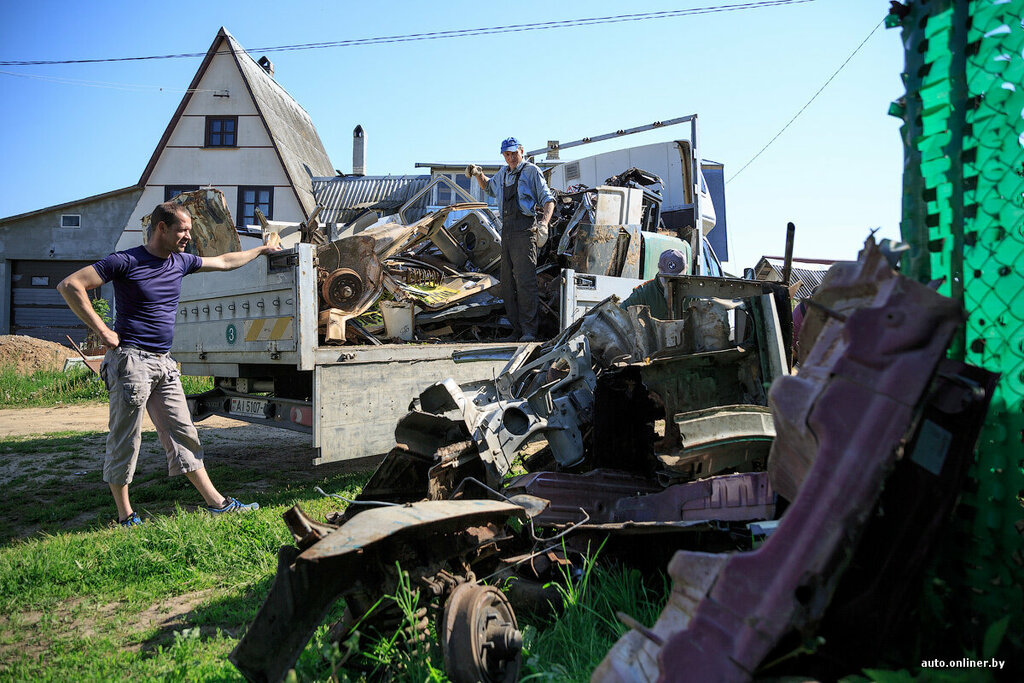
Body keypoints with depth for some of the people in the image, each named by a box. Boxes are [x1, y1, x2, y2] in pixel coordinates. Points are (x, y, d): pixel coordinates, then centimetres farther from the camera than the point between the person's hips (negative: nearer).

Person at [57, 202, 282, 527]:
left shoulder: (181, 262, 12)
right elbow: (69, 285, -11)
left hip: (164, 365, 7)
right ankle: (125, 515, 14)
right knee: (124, 440, 2)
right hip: (131, 360, -7)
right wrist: (102, 331, -14)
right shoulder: (125, 261, -8)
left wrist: (262, 249, 35)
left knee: (183, 435, 9)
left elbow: (223, 262, 27)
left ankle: (216, 502, 12)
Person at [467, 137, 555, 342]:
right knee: (508, 284, 5)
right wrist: (478, 174, 21)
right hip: (506, 231, 7)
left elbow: (548, 199, -4)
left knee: (525, 281, -16)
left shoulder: (531, 171, 3)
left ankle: (529, 331, -16)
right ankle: (517, 330, 11)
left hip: (525, 229, -7)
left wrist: (544, 223, -21)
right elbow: (488, 187, 42)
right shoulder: (503, 174, 22)